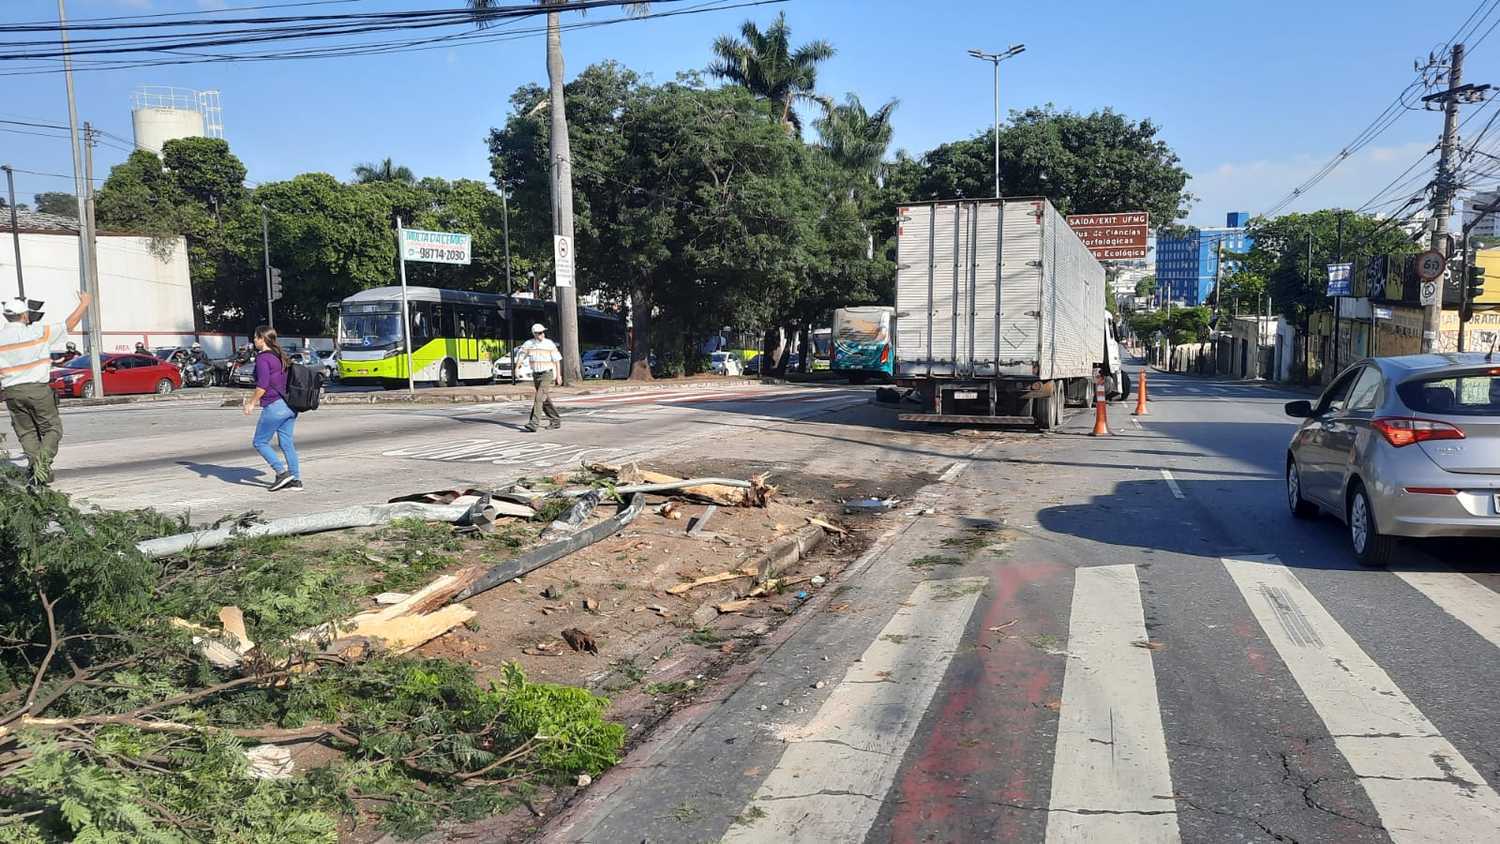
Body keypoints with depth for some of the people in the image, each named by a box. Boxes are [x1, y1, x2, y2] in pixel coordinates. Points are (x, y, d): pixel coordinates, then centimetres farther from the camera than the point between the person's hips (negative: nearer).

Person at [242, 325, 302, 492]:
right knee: (287, 443, 11)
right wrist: (254, 398, 28)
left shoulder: (263, 358, -11)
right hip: (290, 406, 8)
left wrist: (251, 403, -8)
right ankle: (296, 480, 10)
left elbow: (262, 385, -18)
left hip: (274, 407, -8)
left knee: (260, 442, 4)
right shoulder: (280, 356, 15)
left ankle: (282, 472, -4)